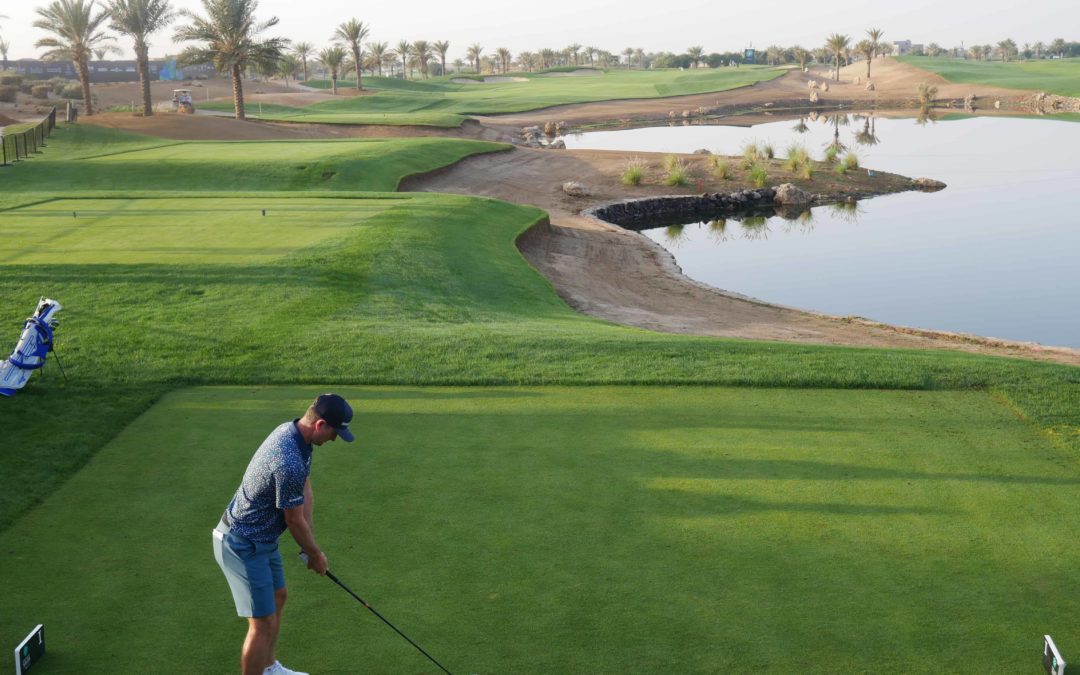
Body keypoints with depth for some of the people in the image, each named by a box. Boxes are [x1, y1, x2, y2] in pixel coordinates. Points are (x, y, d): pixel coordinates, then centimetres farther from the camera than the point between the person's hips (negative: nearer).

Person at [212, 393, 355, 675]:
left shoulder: (293, 431, -3)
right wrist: (315, 555, -2)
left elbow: (305, 489, 4)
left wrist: (312, 545, 2)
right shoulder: (289, 462, -34)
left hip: (261, 537, 11)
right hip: (243, 545, -11)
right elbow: (294, 520, -20)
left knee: (276, 598, 25)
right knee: (263, 623, -4)